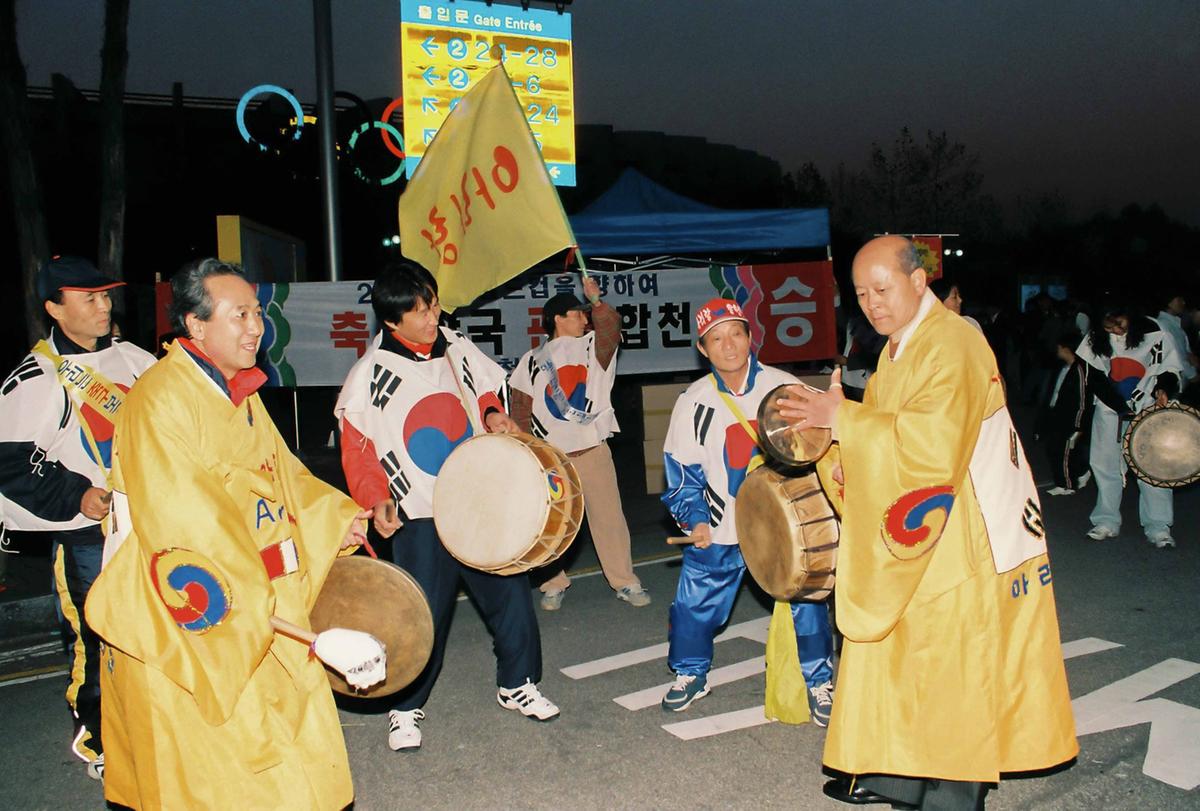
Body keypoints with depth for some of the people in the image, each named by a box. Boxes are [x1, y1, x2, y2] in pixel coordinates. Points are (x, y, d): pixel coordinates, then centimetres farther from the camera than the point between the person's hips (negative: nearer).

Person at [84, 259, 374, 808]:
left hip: (261, 608, 9)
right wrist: (246, 601, -27)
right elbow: (184, 520, -25)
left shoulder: (239, 392, 10)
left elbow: (279, 471, 18)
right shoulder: (160, 400, -19)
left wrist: (336, 518, 5)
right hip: (193, 619, -9)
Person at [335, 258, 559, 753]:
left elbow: (486, 393, 20)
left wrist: (493, 415, -3)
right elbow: (357, 453, -5)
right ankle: (405, 708, 23)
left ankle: (517, 685, 30)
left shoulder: (457, 349, 3)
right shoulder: (370, 377, -9)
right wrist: (377, 501, -20)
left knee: (511, 595, 8)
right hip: (420, 518, -4)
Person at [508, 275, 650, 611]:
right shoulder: (533, 360, 11)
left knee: (609, 517, 0)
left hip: (592, 449, 0)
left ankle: (625, 582, 10)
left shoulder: (592, 346, 10)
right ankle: (554, 583, 20)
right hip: (549, 456, 0)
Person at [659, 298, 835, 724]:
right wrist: (695, 518, -9)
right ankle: (690, 675, 30)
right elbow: (682, 469, 2)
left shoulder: (784, 387, -6)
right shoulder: (693, 402, -3)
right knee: (694, 605, 4)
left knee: (806, 601, 0)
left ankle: (819, 681, 24)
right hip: (719, 529, 1)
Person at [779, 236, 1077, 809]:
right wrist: (841, 460, -3)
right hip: (914, 538, 9)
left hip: (961, 541, -9)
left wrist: (842, 418, -27)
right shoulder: (898, 349, 11)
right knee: (896, 651, 15)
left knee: (952, 670, 1)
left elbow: (929, 444, -29)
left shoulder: (952, 347, -19)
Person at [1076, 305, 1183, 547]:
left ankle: (1158, 527, 5)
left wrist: (1163, 389, -18)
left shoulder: (1154, 334, -7)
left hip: (1148, 410, -2)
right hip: (1109, 411, 3)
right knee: (1105, 465, 6)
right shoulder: (1096, 338, -1)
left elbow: (1171, 368, 2)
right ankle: (1107, 521, 19)